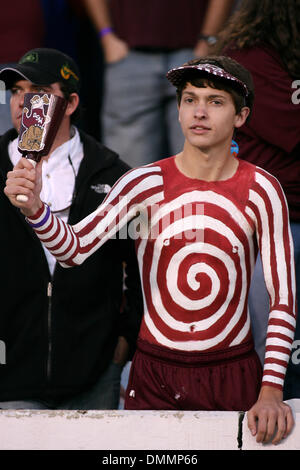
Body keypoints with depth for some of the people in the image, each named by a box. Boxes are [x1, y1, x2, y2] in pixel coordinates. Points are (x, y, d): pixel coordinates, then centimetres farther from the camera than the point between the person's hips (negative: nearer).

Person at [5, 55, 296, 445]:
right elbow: (74, 249, -18)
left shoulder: (261, 190, -6)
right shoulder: (145, 183, -6)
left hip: (233, 374, 0)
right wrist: (34, 208, -39)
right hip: (155, 374, 1)